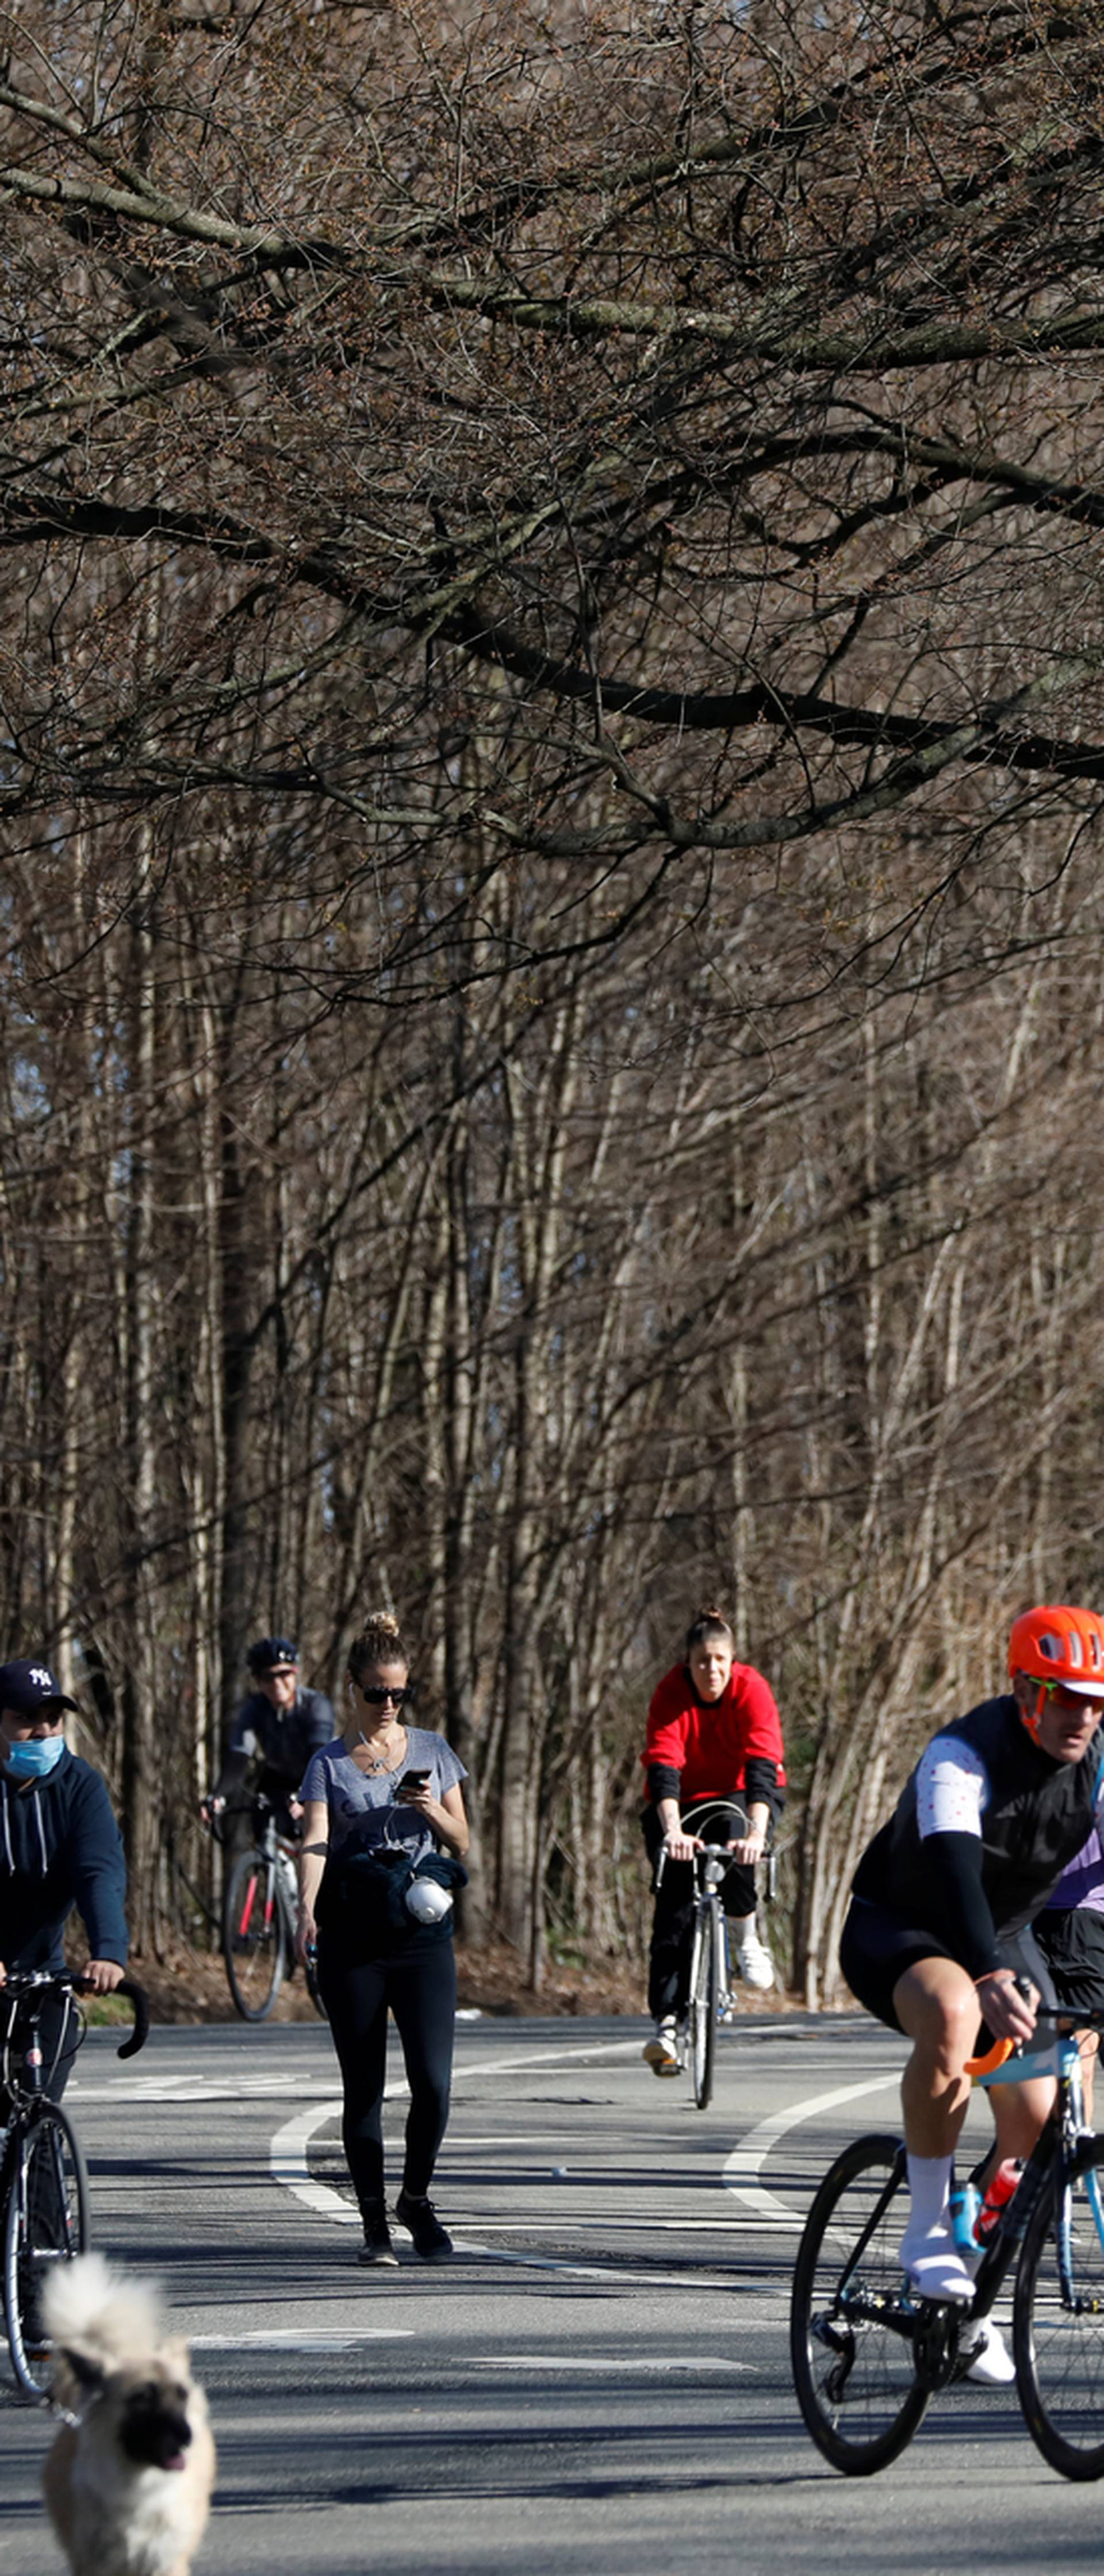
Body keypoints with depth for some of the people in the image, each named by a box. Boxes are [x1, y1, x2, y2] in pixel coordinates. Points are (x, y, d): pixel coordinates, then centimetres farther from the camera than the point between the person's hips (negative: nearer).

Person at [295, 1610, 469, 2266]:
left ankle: (417, 2199, 14)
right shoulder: (331, 1763, 5)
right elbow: (316, 1840, -10)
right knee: (363, 2087, 1)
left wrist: (434, 1812, -7)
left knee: (433, 2081, -9)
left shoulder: (433, 1751, 11)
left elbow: (461, 1842, 15)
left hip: (423, 1928, 1)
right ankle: (374, 2220, 11)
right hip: (352, 1933, -1)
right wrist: (307, 1908, -28)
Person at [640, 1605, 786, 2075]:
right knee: (675, 1904, -13)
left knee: (733, 1831, -35)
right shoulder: (671, 1694, -19)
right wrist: (673, 1831, -46)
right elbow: (663, 1767, -30)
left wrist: (756, 1834, -47)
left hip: (741, 1797, -1)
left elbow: (762, 1766, -33)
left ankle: (747, 1938, -12)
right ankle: (666, 2022, -14)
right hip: (685, 1803, 1)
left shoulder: (752, 1690, -22)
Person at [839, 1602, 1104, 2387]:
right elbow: (955, 1869, -45)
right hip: (896, 1932, -6)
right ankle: (928, 2228, -28)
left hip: (1005, 1938, 6)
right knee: (952, 2013, -40)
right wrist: (991, 1978, -61)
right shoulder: (962, 1758, -30)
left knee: (1036, 2127, -7)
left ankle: (971, 2299, 15)